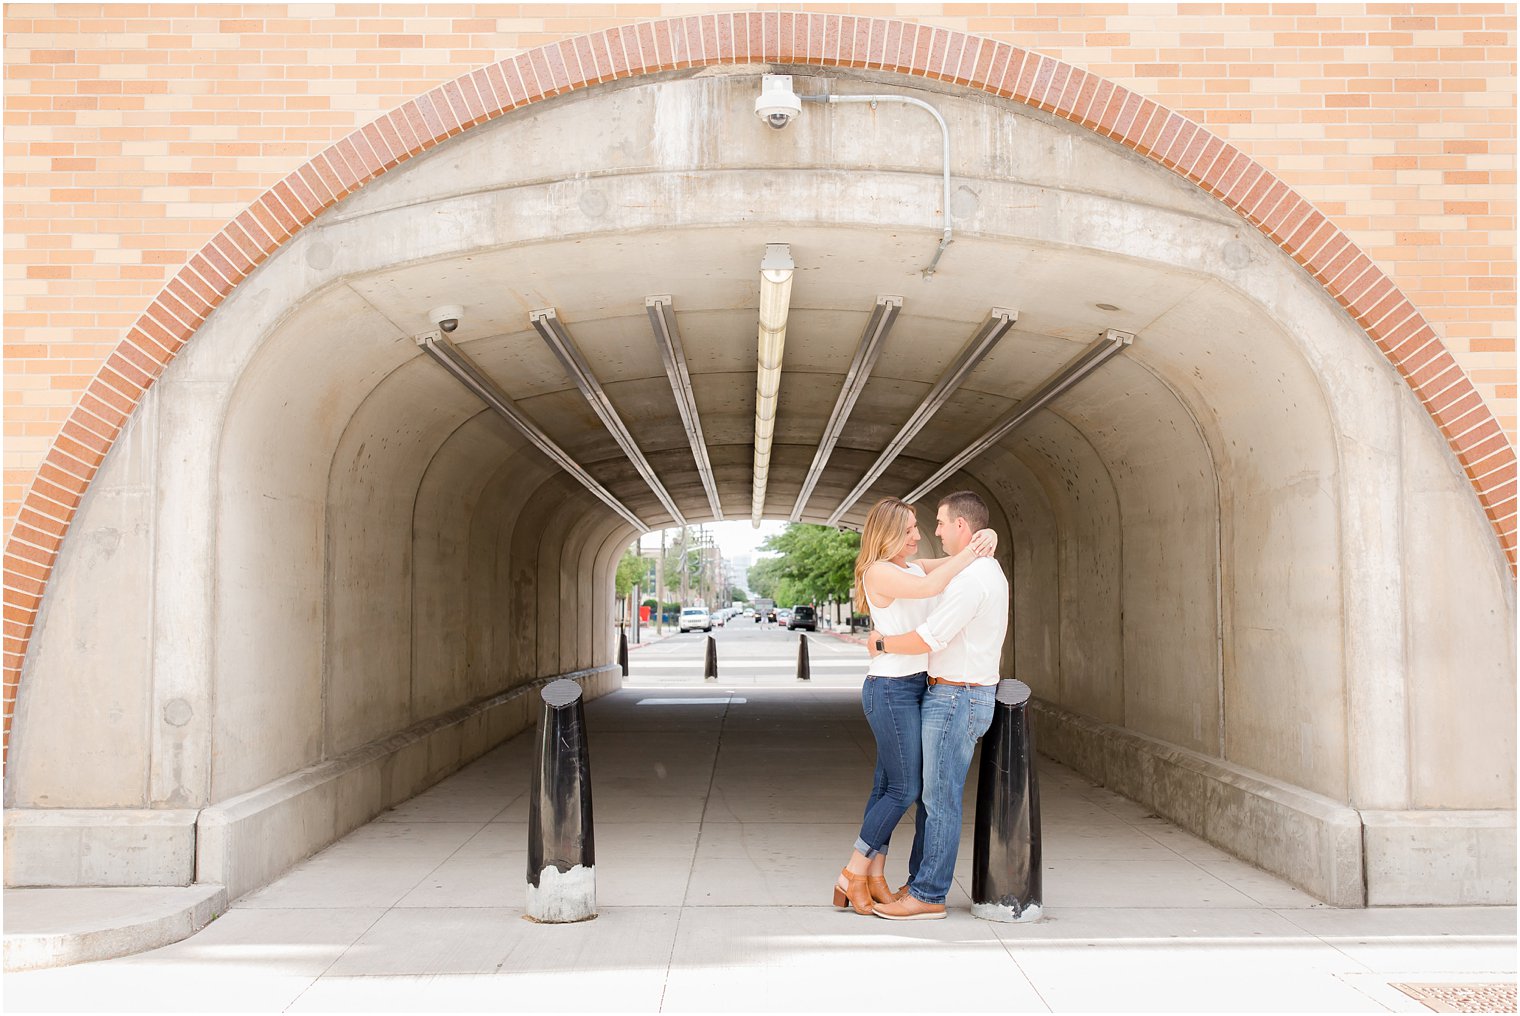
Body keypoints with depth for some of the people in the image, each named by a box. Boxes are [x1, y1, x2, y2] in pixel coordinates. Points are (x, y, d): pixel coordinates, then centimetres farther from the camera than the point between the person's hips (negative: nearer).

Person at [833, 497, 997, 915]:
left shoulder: (914, 566, 13)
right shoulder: (878, 571, -13)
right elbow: (928, 587, -29)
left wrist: (984, 538, -8)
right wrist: (968, 555, -18)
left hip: (913, 687, 8)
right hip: (890, 689, -8)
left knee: (888, 787, 10)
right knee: (904, 789, -4)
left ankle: (875, 879, 16)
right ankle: (852, 877, 6)